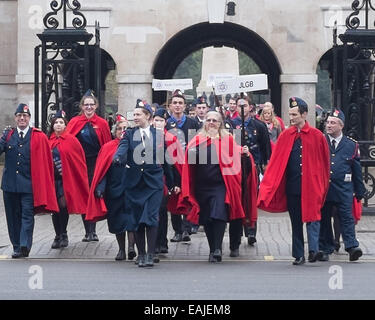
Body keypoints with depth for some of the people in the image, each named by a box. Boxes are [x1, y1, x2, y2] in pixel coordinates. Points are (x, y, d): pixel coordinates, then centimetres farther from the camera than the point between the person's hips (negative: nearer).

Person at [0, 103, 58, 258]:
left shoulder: (39, 137, 1)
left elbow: (45, 161, 1)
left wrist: (43, 183, -2)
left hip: (29, 184, -3)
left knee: (27, 215, -9)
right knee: (13, 216, 8)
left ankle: (24, 246, -14)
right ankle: (17, 247, 17)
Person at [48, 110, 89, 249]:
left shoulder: (71, 140, -2)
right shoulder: (49, 141, 6)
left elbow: (80, 159, 0)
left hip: (67, 179, -3)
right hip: (53, 178, 3)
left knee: (63, 205, -5)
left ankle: (63, 235, 8)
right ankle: (58, 236, 12)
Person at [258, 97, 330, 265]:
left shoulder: (316, 136, 0)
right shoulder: (285, 136, 6)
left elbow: (323, 162, 5)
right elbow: (275, 161, 5)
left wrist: (322, 185, 4)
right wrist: (266, 184, -3)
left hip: (311, 185, -3)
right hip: (292, 186, 3)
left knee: (312, 217, -12)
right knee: (295, 221, 7)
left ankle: (313, 250, -19)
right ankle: (298, 255, 12)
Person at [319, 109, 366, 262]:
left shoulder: (351, 145, 6)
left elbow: (357, 169, 9)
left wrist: (359, 191, 7)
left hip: (344, 188, -1)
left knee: (347, 217, -7)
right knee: (324, 219, 6)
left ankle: (352, 246, -10)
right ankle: (325, 249, 14)